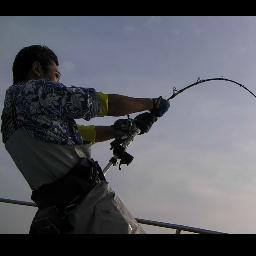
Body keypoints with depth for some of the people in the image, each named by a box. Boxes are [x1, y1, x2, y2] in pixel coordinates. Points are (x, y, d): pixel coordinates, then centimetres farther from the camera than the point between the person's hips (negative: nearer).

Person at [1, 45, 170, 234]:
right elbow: (107, 103, -5)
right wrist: (152, 103, 10)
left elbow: (79, 133, 20)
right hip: (87, 199, -8)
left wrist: (130, 127, 18)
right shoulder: (35, 90, -6)